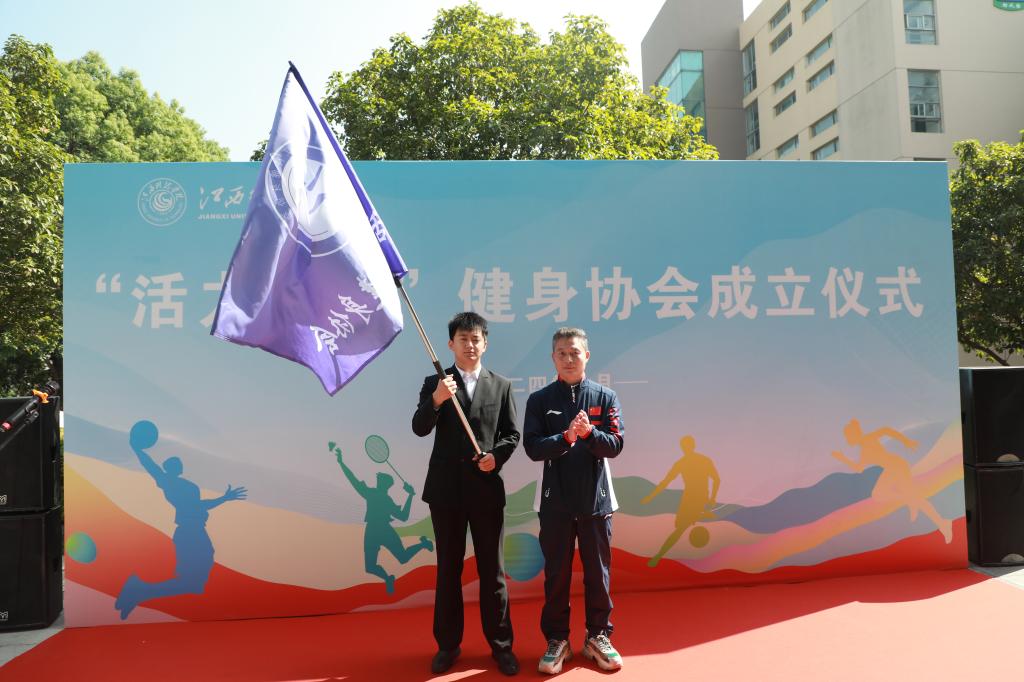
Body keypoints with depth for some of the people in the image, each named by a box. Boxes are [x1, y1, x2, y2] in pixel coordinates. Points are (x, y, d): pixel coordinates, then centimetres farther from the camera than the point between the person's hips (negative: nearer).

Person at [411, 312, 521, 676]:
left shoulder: (501, 385, 5)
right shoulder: (434, 383, 3)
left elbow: (512, 434, 5)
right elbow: (419, 429, -9)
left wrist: (497, 455, -14)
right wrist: (436, 401, -27)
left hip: (487, 488, 0)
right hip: (446, 488, 0)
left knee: (492, 570, 7)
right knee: (448, 569, 11)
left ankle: (501, 646, 20)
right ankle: (448, 645, 24)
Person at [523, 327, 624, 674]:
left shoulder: (605, 397, 0)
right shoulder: (540, 400, 0)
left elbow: (615, 445, -6)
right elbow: (533, 448, -9)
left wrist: (589, 432, -24)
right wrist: (566, 438, -24)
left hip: (596, 499, 0)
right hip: (555, 500, 0)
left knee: (597, 571, 11)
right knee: (556, 573, 9)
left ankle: (598, 637, 28)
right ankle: (556, 640, 24)